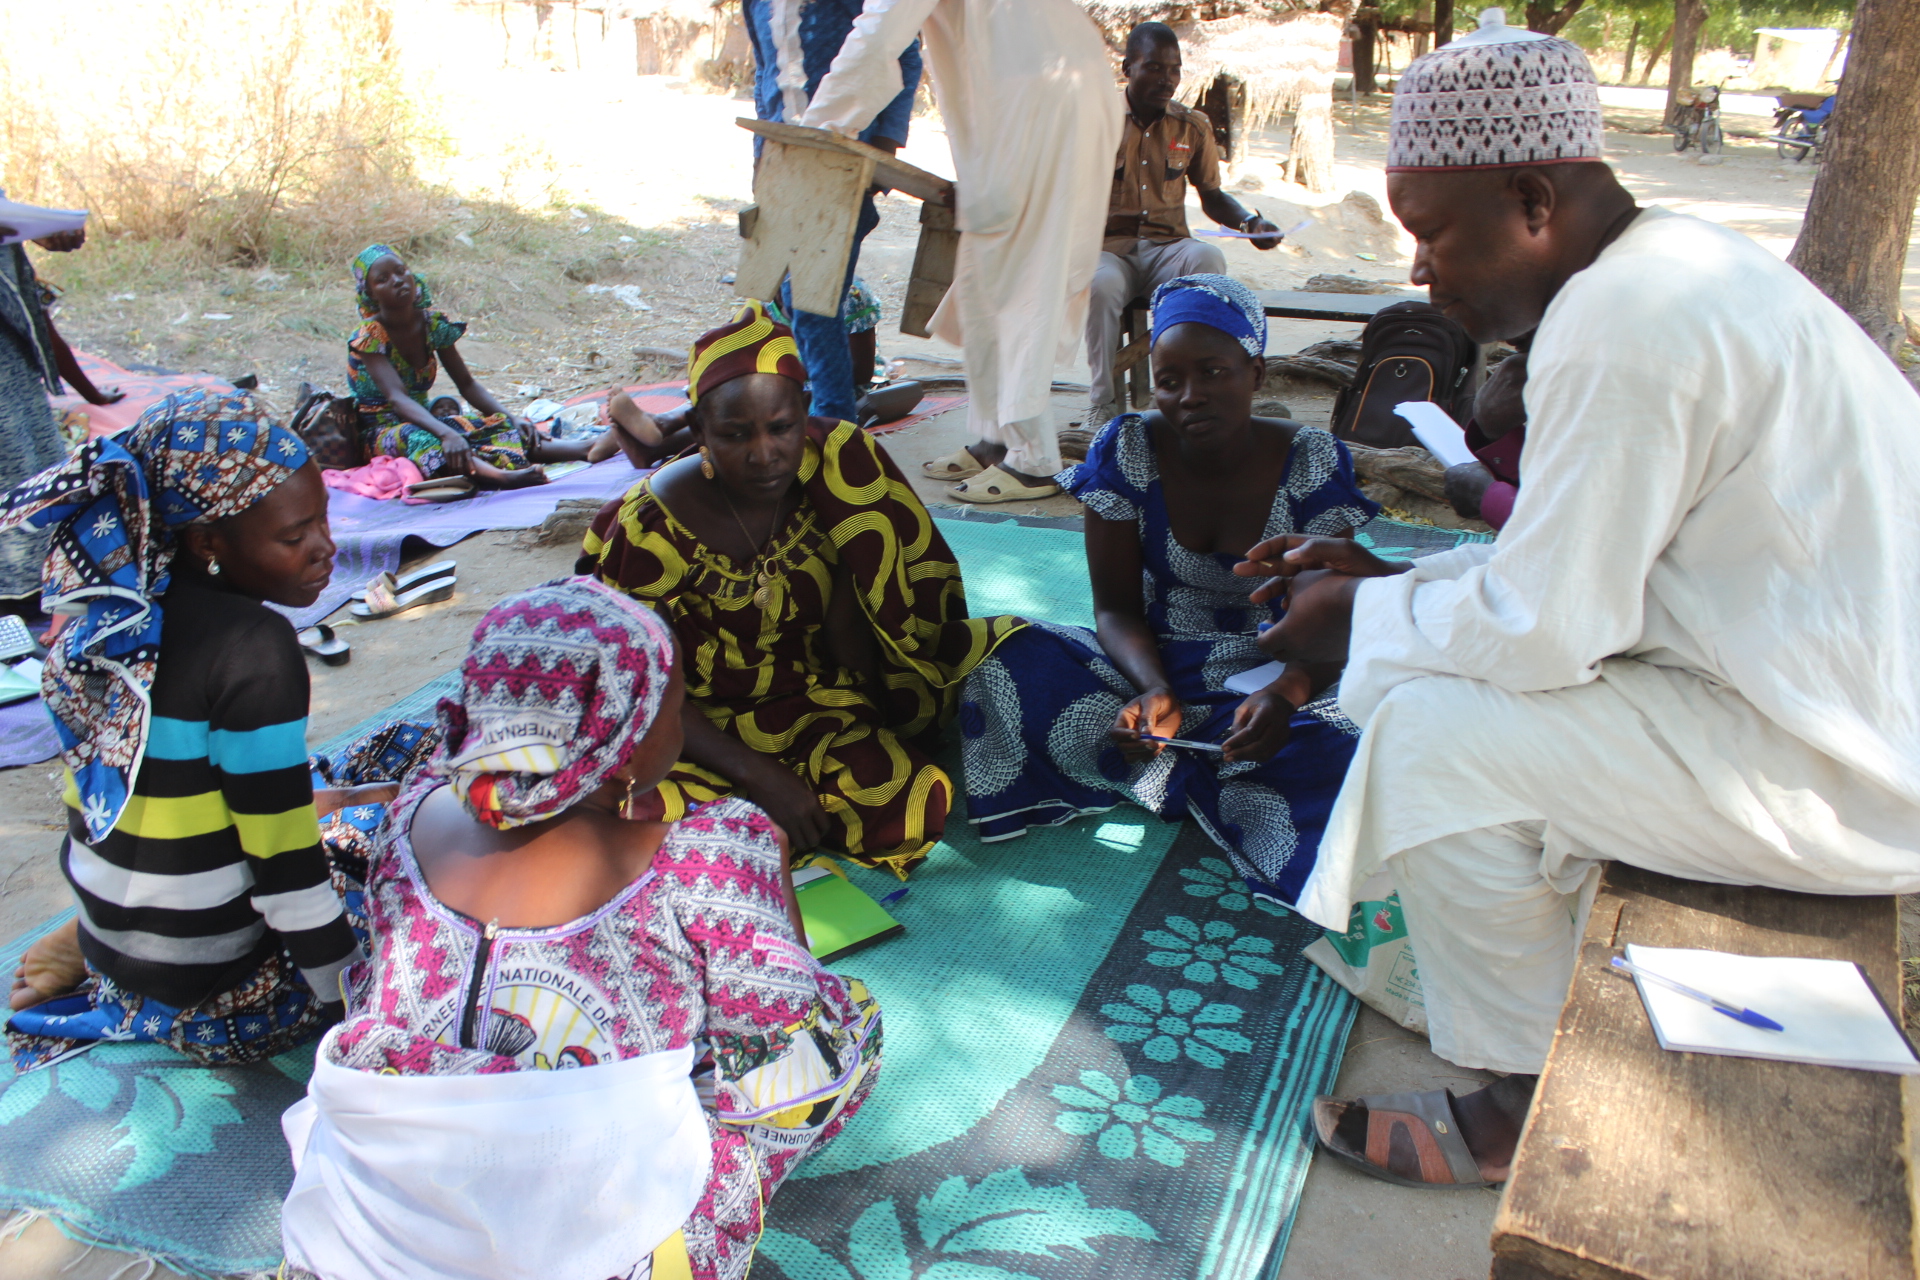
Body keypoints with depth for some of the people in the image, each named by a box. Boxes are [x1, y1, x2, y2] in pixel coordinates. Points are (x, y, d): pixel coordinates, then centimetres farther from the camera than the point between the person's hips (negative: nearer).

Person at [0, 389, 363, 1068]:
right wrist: (354, 1004, -11)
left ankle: (82, 953, 15)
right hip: (217, 997, -7)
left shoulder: (114, 619, -3)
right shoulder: (254, 647, -25)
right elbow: (285, 865, -22)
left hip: (111, 945, 7)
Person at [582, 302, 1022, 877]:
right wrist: (757, 775, -21)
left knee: (909, 813, -23)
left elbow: (851, 657, -8)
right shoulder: (651, 529, -17)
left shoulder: (839, 469, -12)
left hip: (815, 707, 3)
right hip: (703, 732, -2)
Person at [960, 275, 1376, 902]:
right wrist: (1154, 689, -31)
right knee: (1006, 667, -28)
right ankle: (1208, 783, -17)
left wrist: (1285, 693, -36)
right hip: (1150, 668, 1)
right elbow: (1117, 608, -8)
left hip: (1267, 678, -1)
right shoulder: (1126, 450, -9)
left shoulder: (1312, 462, -10)